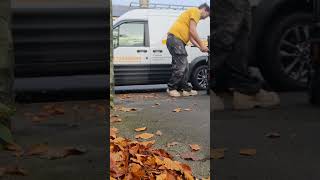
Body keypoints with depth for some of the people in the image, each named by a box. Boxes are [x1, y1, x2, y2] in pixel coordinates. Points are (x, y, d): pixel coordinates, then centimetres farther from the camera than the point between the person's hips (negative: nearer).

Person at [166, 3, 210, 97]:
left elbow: (190, 36, 23)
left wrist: (200, 47, 14)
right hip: (175, 38, -11)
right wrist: (201, 45, -5)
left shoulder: (193, 14, 30)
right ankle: (171, 88, -3)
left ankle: (186, 89, 15)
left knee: (184, 66, 11)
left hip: (177, 40, 11)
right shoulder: (195, 11, -1)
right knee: (181, 66, -10)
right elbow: (192, 31, -12)